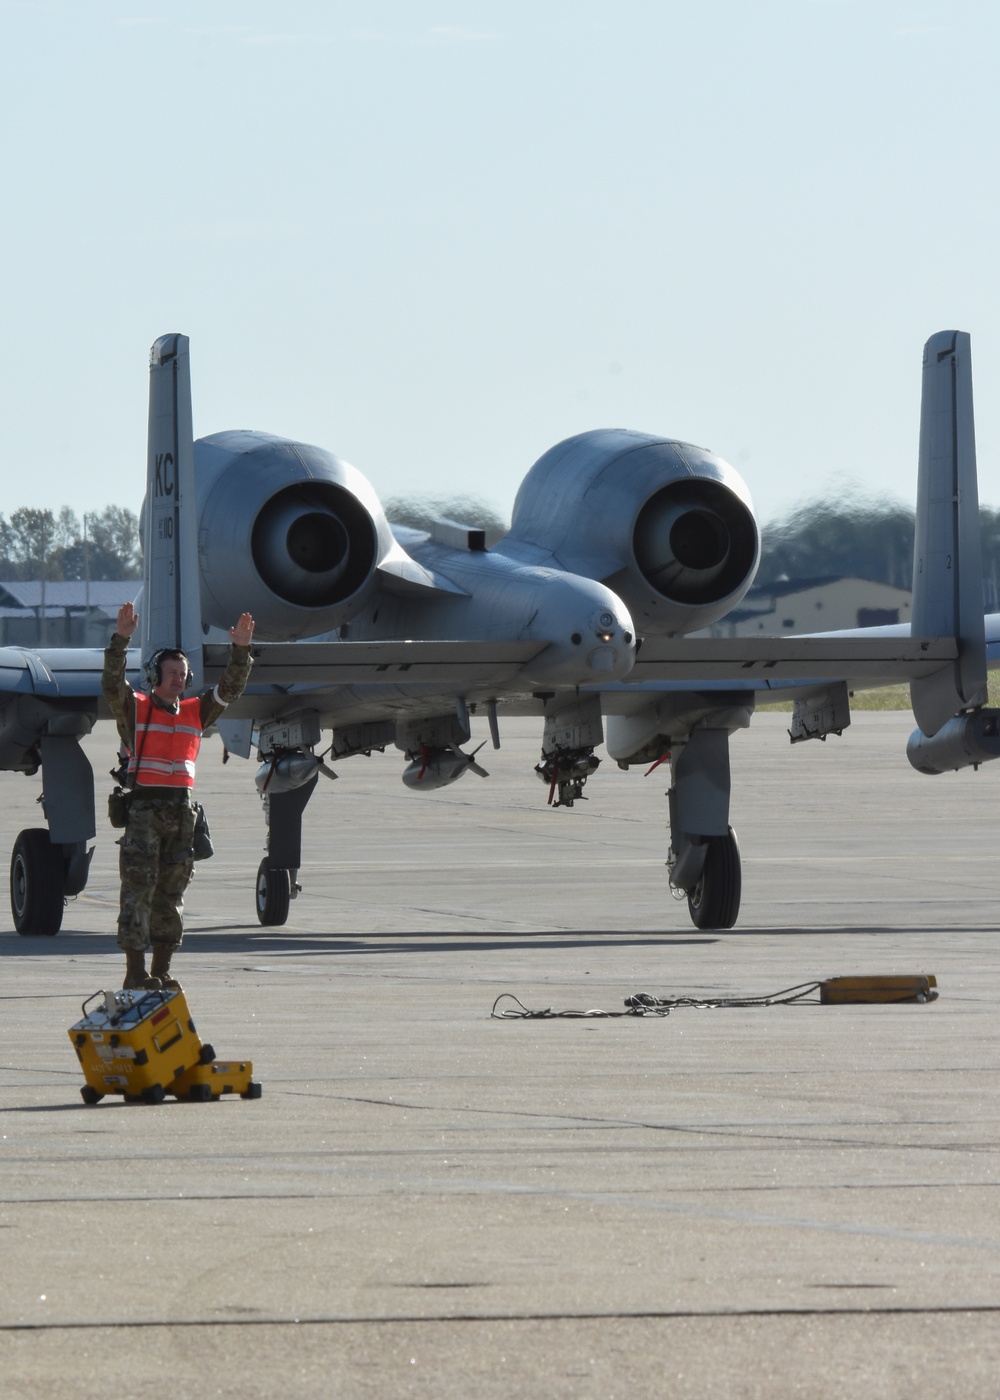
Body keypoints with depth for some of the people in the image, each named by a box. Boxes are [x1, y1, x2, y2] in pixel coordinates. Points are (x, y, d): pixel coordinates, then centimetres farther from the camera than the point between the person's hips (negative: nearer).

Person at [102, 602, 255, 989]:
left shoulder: (195, 712, 16)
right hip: (144, 807, -5)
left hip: (181, 809, 5)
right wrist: (121, 639, -27)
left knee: (171, 892, 7)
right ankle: (135, 972, -12)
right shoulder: (135, 708, 2)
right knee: (138, 887, -9)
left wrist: (240, 649, -2)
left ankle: (161, 970, 12)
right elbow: (111, 684, -14)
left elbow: (230, 688, 13)